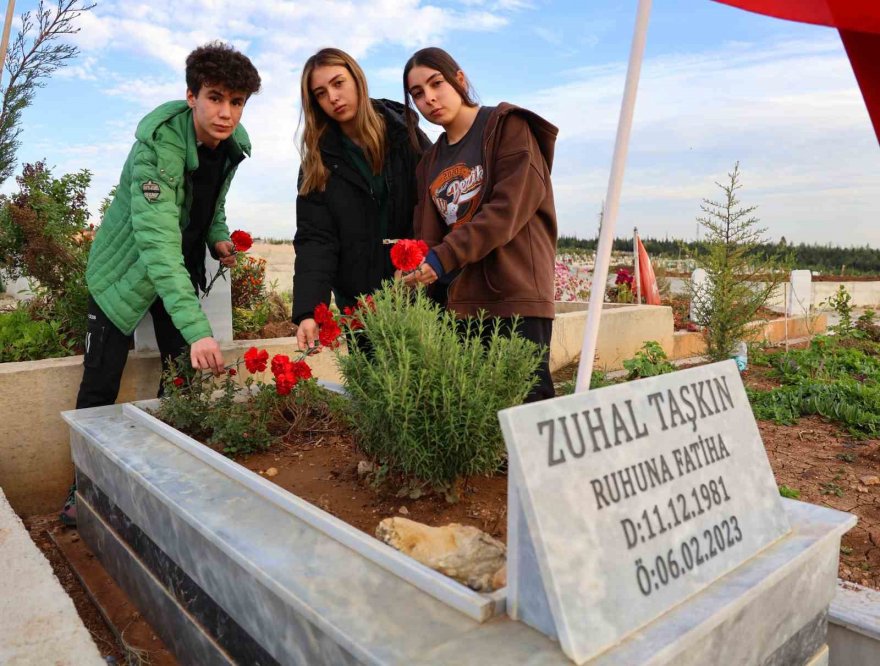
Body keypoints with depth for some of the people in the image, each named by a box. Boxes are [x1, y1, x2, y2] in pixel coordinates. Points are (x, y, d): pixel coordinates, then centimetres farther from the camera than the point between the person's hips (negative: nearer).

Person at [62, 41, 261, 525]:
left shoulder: (233, 143, -9)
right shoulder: (156, 146, -31)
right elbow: (158, 244, -40)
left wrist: (218, 238, -7)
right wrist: (197, 329, -49)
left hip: (183, 268, 6)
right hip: (126, 269, -5)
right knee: (101, 384, -2)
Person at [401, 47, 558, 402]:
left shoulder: (508, 127, 3)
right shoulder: (430, 162, 21)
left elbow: (511, 207, -11)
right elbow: (427, 236, 12)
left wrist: (444, 257, -18)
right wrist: (418, 266, -9)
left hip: (515, 296, -5)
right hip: (457, 302, 6)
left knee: (525, 398, -9)